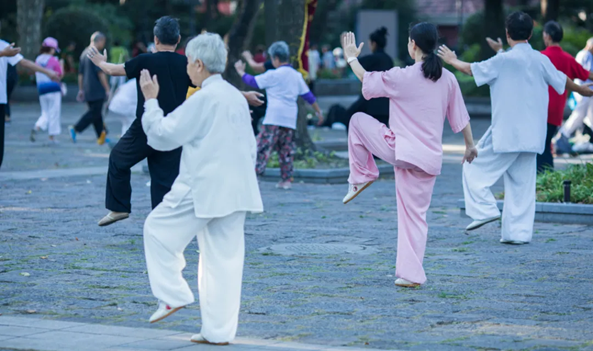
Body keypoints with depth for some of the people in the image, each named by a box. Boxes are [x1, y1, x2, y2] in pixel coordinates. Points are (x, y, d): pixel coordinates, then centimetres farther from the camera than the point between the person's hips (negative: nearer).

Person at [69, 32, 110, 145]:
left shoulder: (84, 53, 14)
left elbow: (80, 74, 18)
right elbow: (100, 73, -16)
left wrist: (81, 90, 23)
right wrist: (107, 89, -12)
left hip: (87, 90, 9)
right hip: (97, 91, -9)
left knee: (96, 113, 12)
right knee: (94, 112, -6)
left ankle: (101, 136, 14)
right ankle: (75, 129, -15)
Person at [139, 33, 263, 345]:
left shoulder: (203, 99, -13)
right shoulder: (237, 97, 14)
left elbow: (162, 135, -9)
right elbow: (249, 147, 20)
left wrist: (151, 100, 2)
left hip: (204, 189, -8)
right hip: (237, 191, 8)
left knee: (158, 229, 9)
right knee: (224, 259, 8)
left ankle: (173, 295, 7)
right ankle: (219, 330, 10)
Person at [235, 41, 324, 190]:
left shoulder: (274, 75, -6)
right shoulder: (297, 75, 12)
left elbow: (254, 82, 1)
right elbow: (308, 95, 17)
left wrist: (240, 71, 17)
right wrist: (319, 111, 27)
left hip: (274, 118, -6)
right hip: (290, 120, 6)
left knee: (263, 146, -8)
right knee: (286, 150, 11)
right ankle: (287, 180, 10)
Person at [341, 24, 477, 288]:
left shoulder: (402, 77, -12)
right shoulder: (448, 79, 2)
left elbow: (366, 79, 4)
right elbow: (460, 117, 10)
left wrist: (351, 57, 21)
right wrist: (470, 145, 24)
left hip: (399, 150, -5)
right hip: (429, 158, 5)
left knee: (358, 120, 18)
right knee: (415, 215, 12)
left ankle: (362, 175, 24)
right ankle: (411, 274, 9)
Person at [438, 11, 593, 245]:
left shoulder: (504, 60, -12)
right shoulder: (541, 60, 6)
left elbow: (472, 70, -3)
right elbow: (562, 81, 20)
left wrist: (452, 60, 17)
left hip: (506, 133, -6)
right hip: (531, 135, 6)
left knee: (475, 168, 8)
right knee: (522, 184, 9)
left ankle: (485, 210, -3)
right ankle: (519, 232, 8)